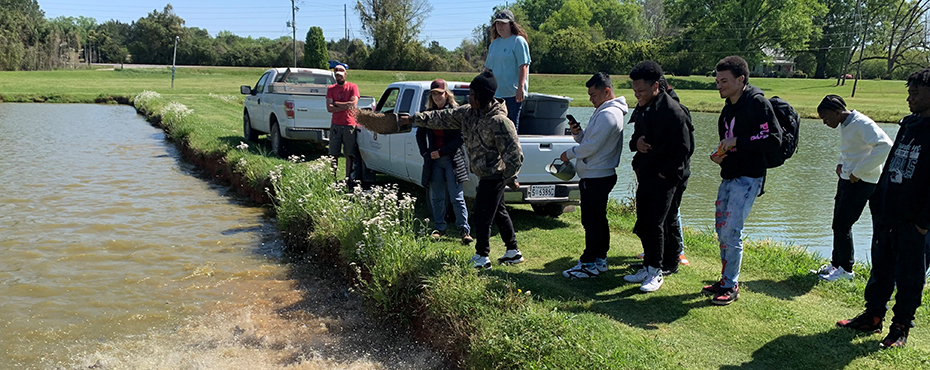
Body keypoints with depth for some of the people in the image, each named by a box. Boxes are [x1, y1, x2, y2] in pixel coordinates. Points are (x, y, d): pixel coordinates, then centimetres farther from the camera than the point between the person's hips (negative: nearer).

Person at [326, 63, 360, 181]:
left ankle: (348, 177, 5)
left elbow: (353, 104, -13)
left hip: (349, 125, -2)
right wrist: (345, 106, -12)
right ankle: (332, 177, 7)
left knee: (349, 154, 0)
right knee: (333, 154, 2)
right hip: (335, 125, 2)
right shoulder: (331, 89, 9)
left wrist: (336, 103, -6)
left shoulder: (353, 87, 2)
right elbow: (329, 108, -3)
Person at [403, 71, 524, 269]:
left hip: (494, 175, -10)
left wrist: (509, 178, -13)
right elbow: (443, 118, 8)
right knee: (499, 212, 19)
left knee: (481, 216, -3)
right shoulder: (468, 112, 0)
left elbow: (515, 155, -22)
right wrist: (414, 119, 8)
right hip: (487, 175, 10)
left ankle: (482, 258, 11)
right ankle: (513, 251, 32)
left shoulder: (499, 122, -26)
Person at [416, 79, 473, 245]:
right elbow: (420, 134, 17)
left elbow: (460, 138, -9)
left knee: (457, 197, -4)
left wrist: (441, 152, -13)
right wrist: (425, 153, 4)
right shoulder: (428, 113, 8)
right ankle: (439, 228, 21)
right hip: (434, 160, 5)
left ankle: (464, 230, 2)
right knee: (436, 198, 10)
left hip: (453, 160, -4)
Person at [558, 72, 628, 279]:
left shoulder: (608, 114, -17)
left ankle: (589, 264, -2)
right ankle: (600, 259, 23)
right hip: (596, 175, 11)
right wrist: (578, 133, 2)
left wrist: (570, 154, -8)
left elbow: (592, 146, -21)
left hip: (596, 177, -11)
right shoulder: (603, 112, 17)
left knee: (592, 220, -6)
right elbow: (589, 140, 21)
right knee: (598, 219, 15)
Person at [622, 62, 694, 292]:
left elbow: (684, 147, -16)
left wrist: (667, 172, -15)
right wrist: (636, 142, -1)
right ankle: (649, 266, 22)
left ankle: (656, 270, 1)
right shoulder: (642, 108, 11)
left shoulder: (673, 111, -16)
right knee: (643, 224, 11)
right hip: (646, 176, 9)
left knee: (656, 224, -9)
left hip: (666, 178, -9)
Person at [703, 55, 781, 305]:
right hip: (728, 177, 9)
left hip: (748, 179, -9)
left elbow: (774, 140, -19)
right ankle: (727, 280, 24)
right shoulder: (729, 108, 15)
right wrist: (719, 155, 5)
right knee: (721, 230, 11)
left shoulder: (757, 103, -12)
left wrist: (738, 141, -21)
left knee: (731, 231, -10)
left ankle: (731, 286, 3)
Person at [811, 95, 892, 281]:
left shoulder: (862, 124, -19)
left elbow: (885, 145, -32)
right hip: (846, 179, 9)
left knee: (842, 225, -7)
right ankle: (836, 263, 25)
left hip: (862, 182, -9)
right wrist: (841, 163, 10)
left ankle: (846, 269, 5)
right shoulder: (844, 125, 10)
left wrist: (858, 172, -27)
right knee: (839, 224, 13)